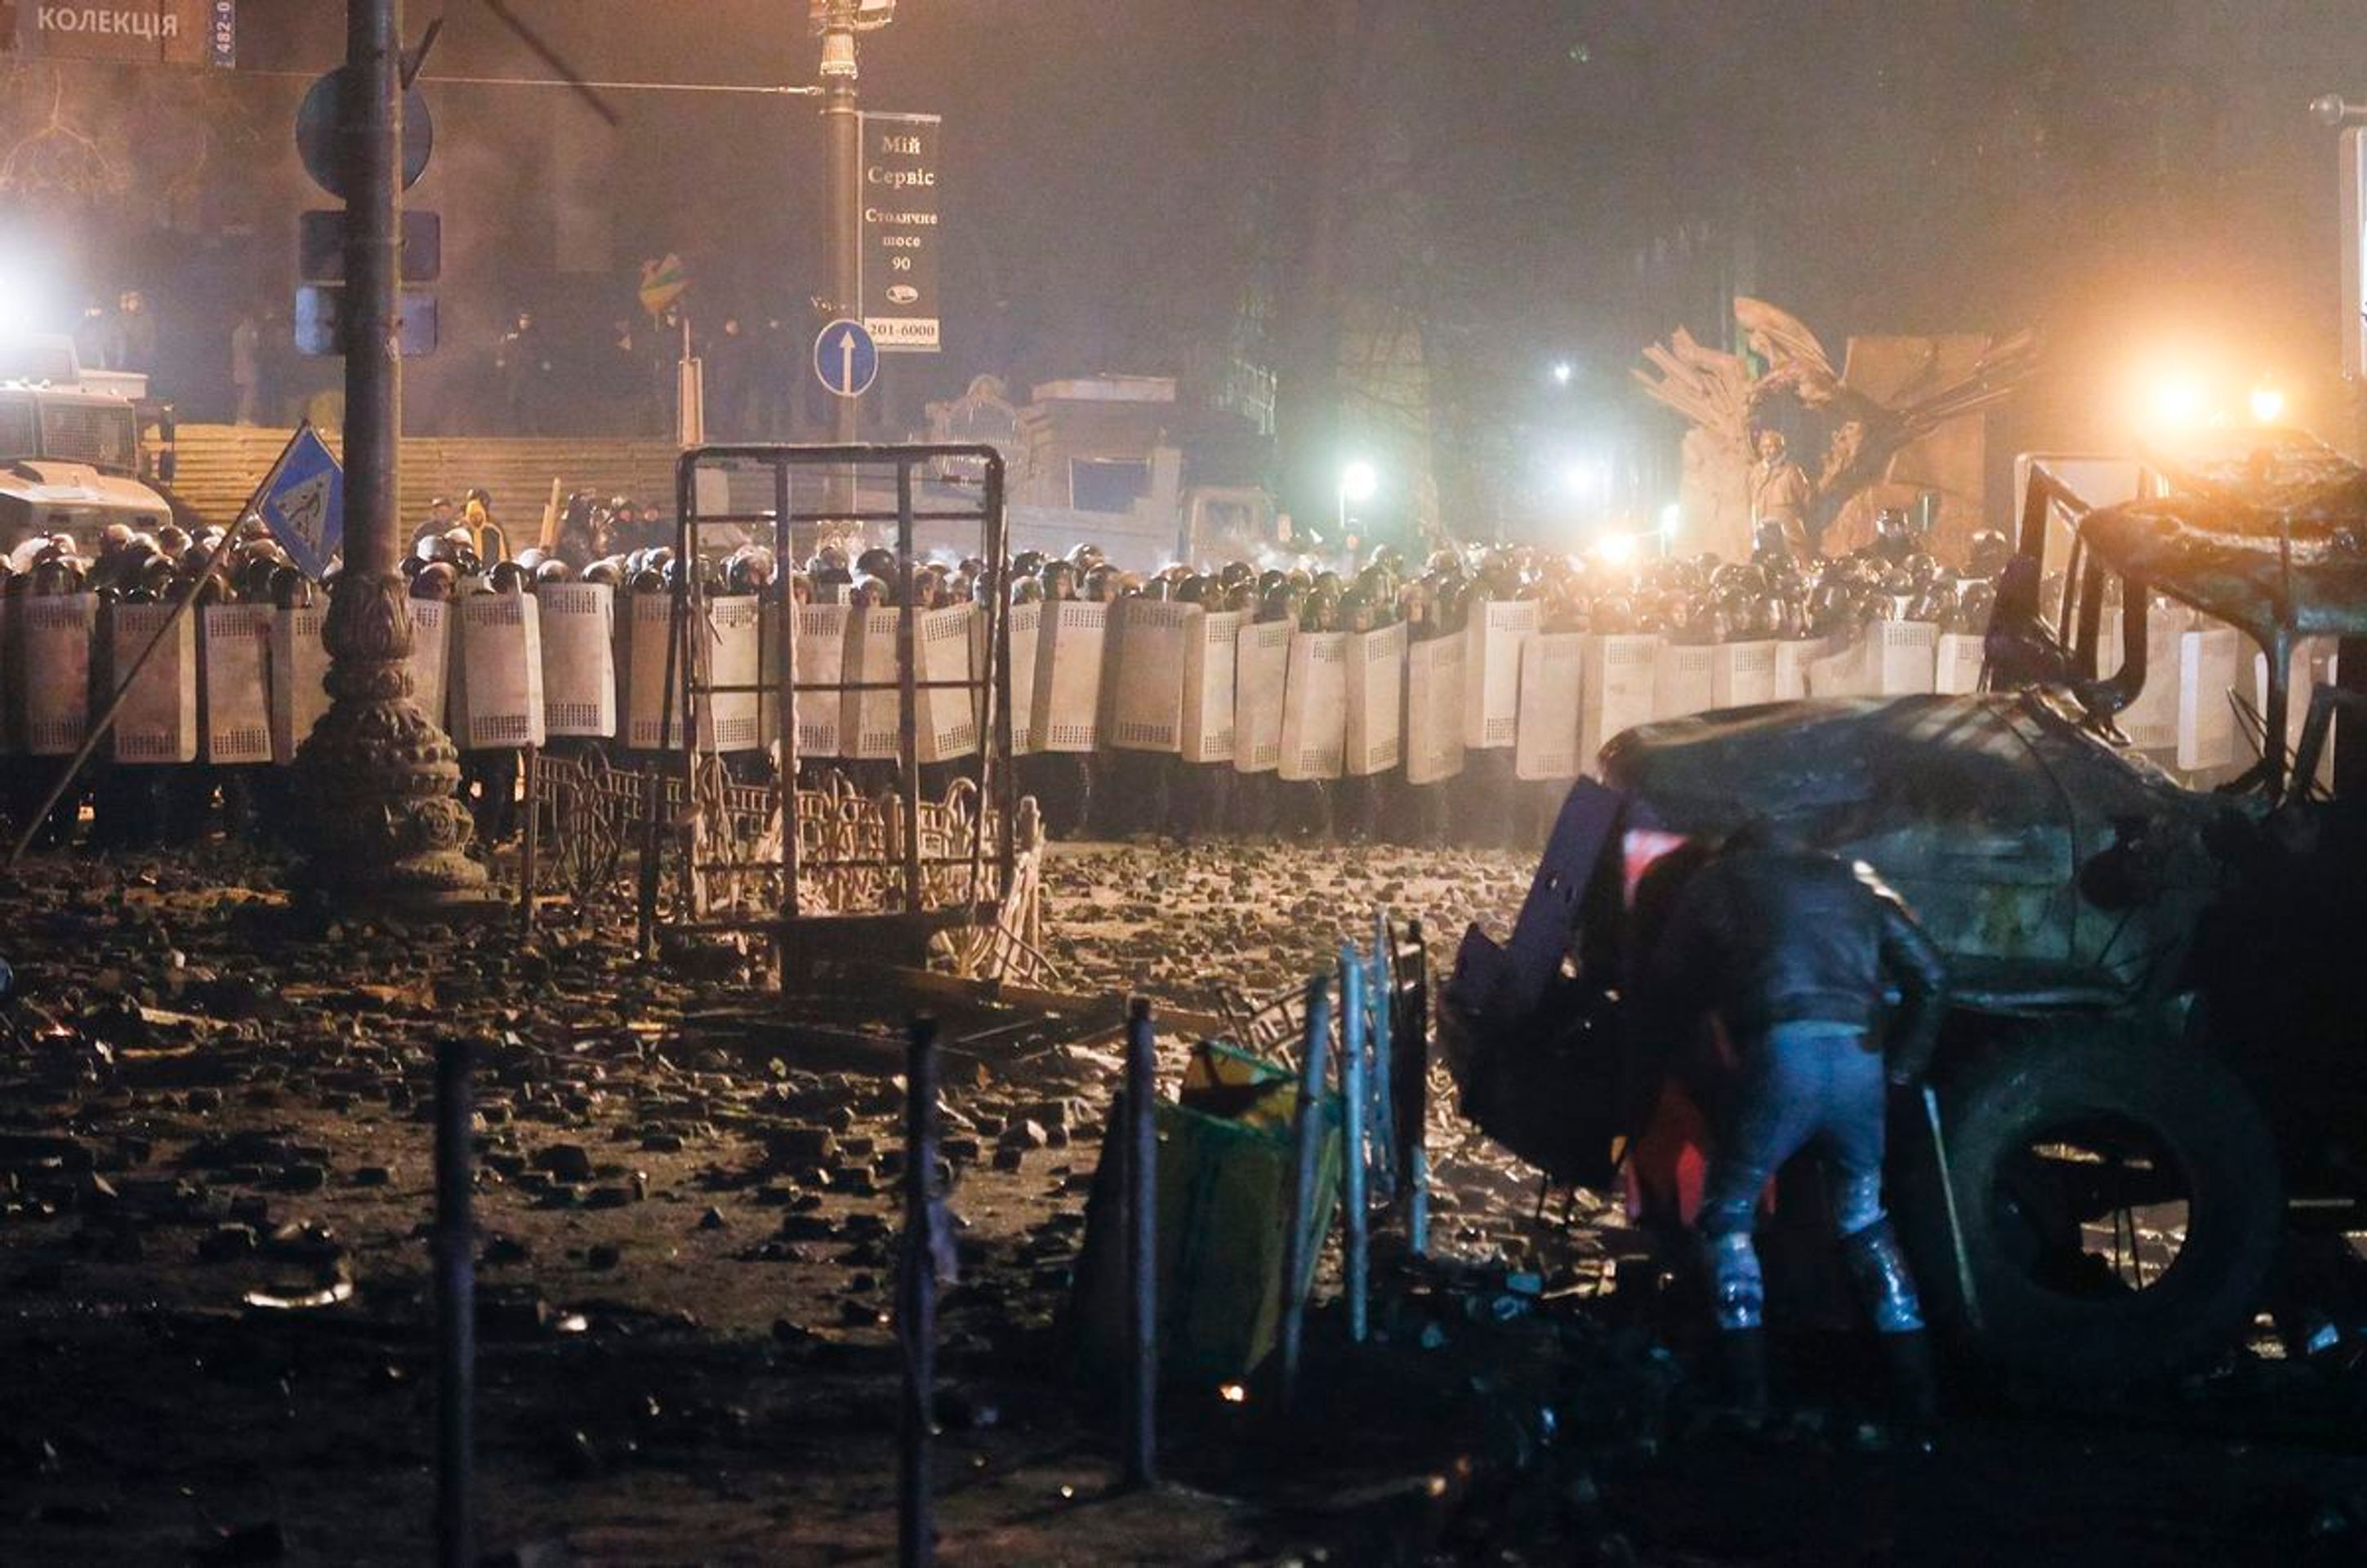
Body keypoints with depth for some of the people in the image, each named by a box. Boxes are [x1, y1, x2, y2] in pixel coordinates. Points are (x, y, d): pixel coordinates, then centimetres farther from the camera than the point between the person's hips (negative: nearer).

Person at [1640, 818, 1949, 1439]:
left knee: (1729, 1214, 17)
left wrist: (1698, 1073, 29)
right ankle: (1916, 1396, 16)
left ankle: (1747, 1398, 4)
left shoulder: (1718, 882, 22)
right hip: (1859, 1057, 3)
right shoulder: (1849, 884, 29)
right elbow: (1930, 975, 23)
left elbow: (1667, 990, 18)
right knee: (1863, 1214, 25)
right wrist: (1901, 1068, 29)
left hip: (1780, 1055, -3)